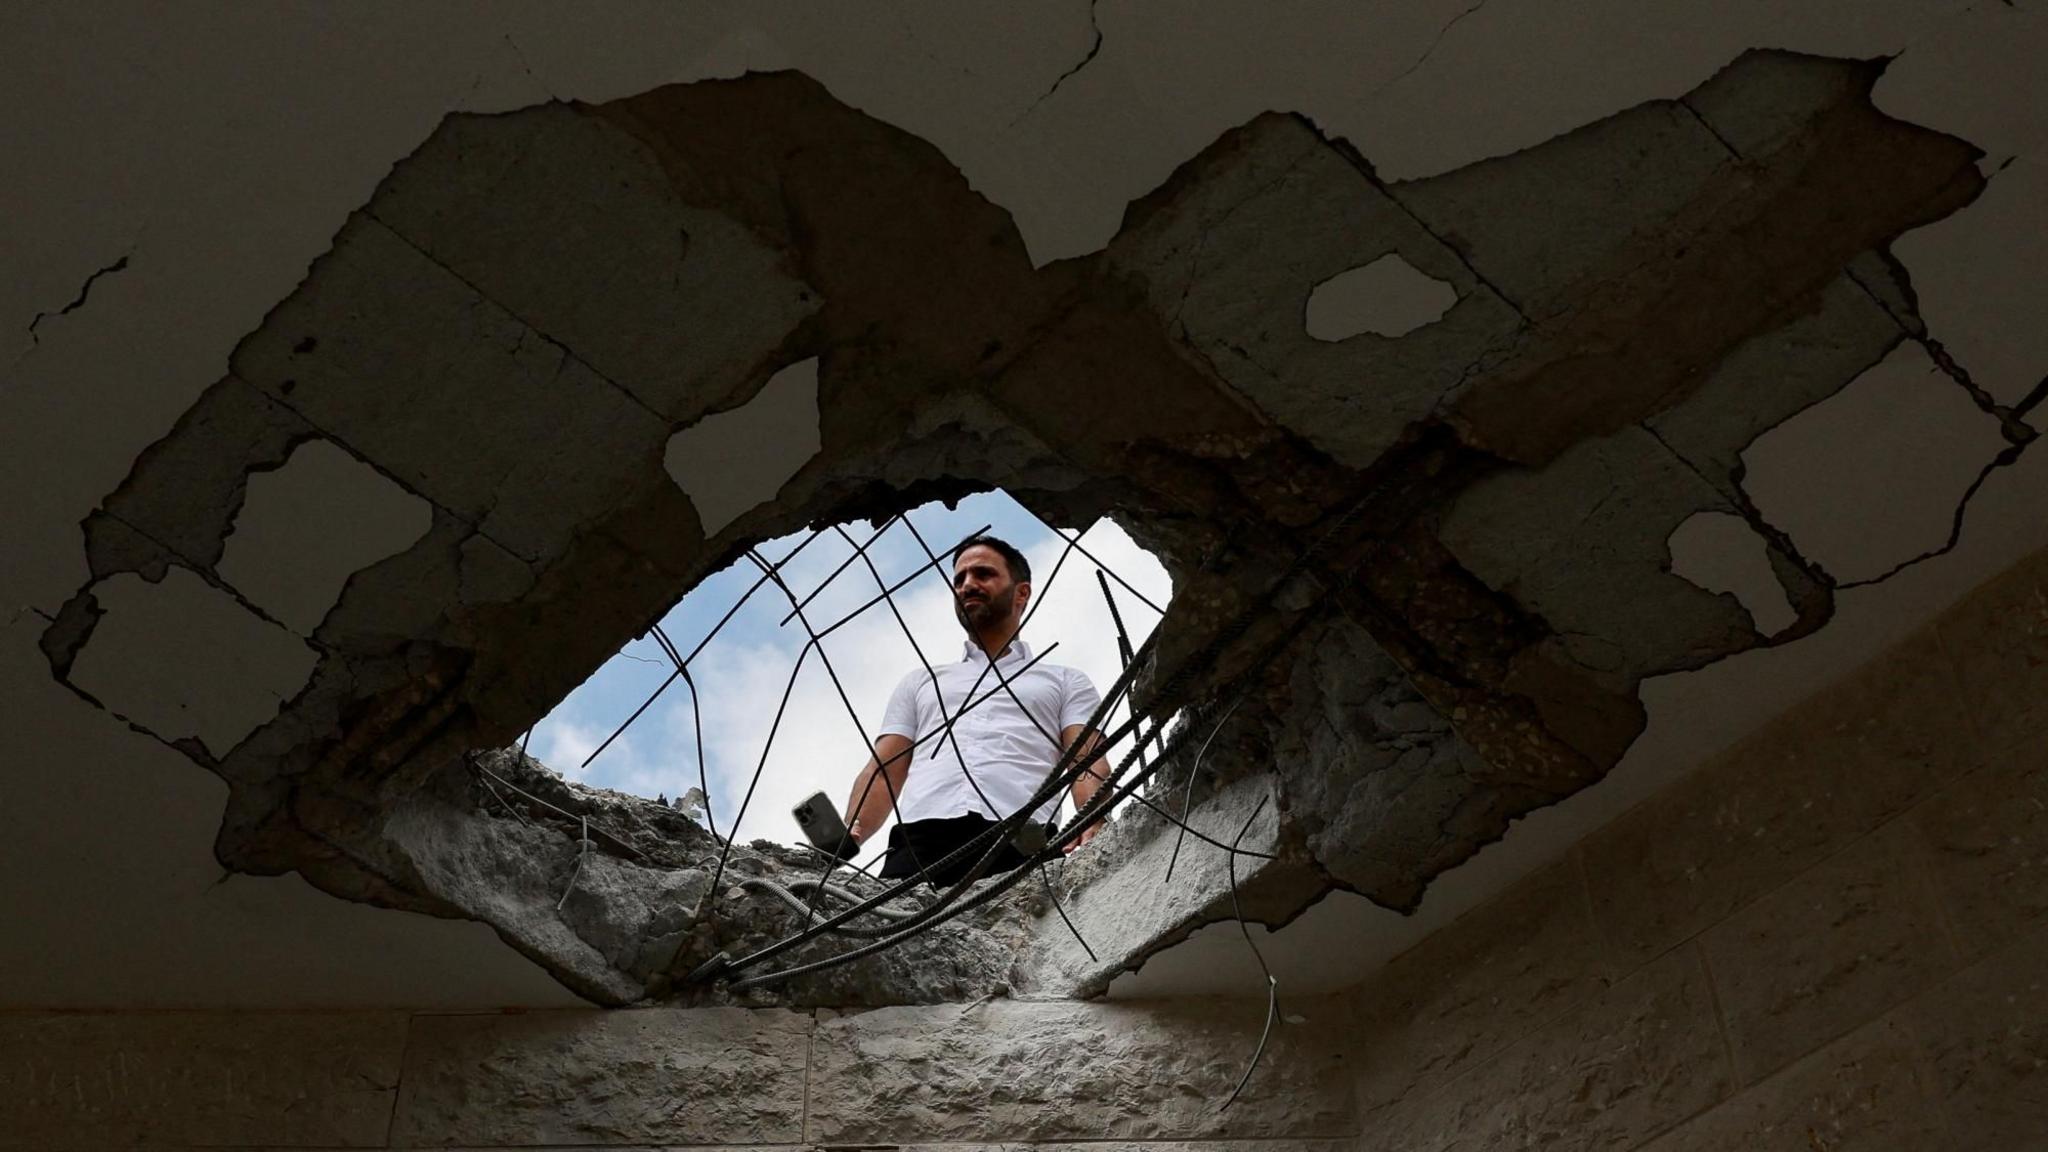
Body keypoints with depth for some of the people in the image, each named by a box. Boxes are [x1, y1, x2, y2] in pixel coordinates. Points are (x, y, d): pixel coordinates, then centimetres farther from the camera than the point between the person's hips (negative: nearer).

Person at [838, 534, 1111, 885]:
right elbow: (884, 771, 24)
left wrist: (1093, 828, -13)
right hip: (920, 842, 2)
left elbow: (1089, 764, 12)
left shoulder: (1065, 682, 29)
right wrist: (847, 837, 1)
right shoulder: (919, 682, 37)